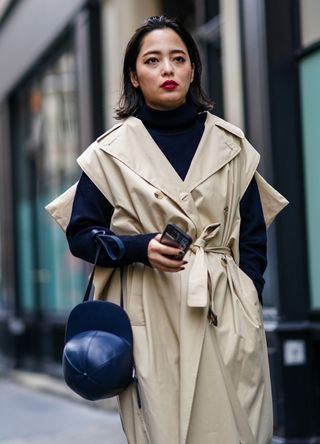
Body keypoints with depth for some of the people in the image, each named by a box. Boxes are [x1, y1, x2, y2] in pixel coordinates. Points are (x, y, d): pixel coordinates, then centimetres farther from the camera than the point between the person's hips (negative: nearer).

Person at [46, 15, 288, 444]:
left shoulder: (230, 145, 9)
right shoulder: (112, 152, 2)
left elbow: (253, 234, 12)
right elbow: (80, 234, 3)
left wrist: (249, 304, 0)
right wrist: (142, 248, -14)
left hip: (226, 313, 2)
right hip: (151, 314, -2)